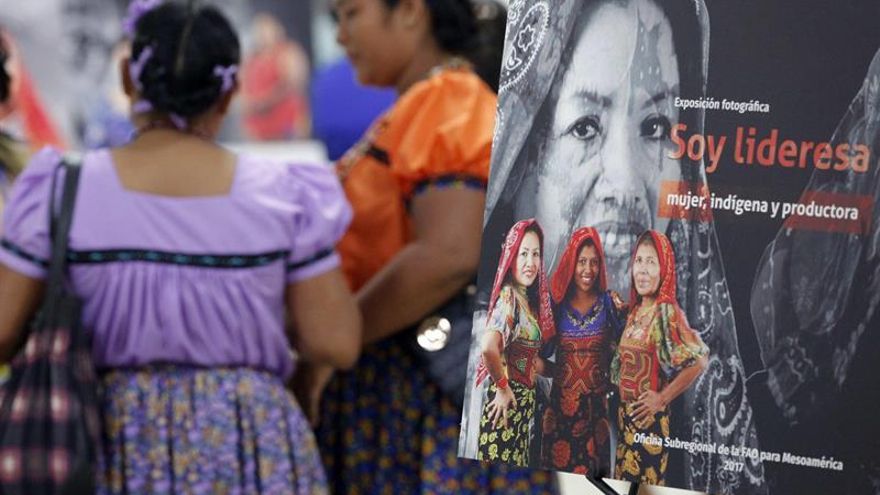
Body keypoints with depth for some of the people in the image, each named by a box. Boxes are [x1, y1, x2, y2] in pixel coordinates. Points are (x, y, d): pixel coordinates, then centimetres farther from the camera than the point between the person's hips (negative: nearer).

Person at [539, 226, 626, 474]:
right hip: (562, 401, 1)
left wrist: (622, 315, -17)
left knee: (591, 470, 3)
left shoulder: (609, 302, 1)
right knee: (558, 465, 4)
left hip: (595, 404, -1)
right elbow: (543, 352, 6)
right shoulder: (558, 302, 2)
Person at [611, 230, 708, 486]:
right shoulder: (636, 311, 10)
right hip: (627, 414, 7)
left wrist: (663, 397, -16)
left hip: (649, 417, -7)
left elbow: (699, 360, -22)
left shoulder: (666, 312, -13)